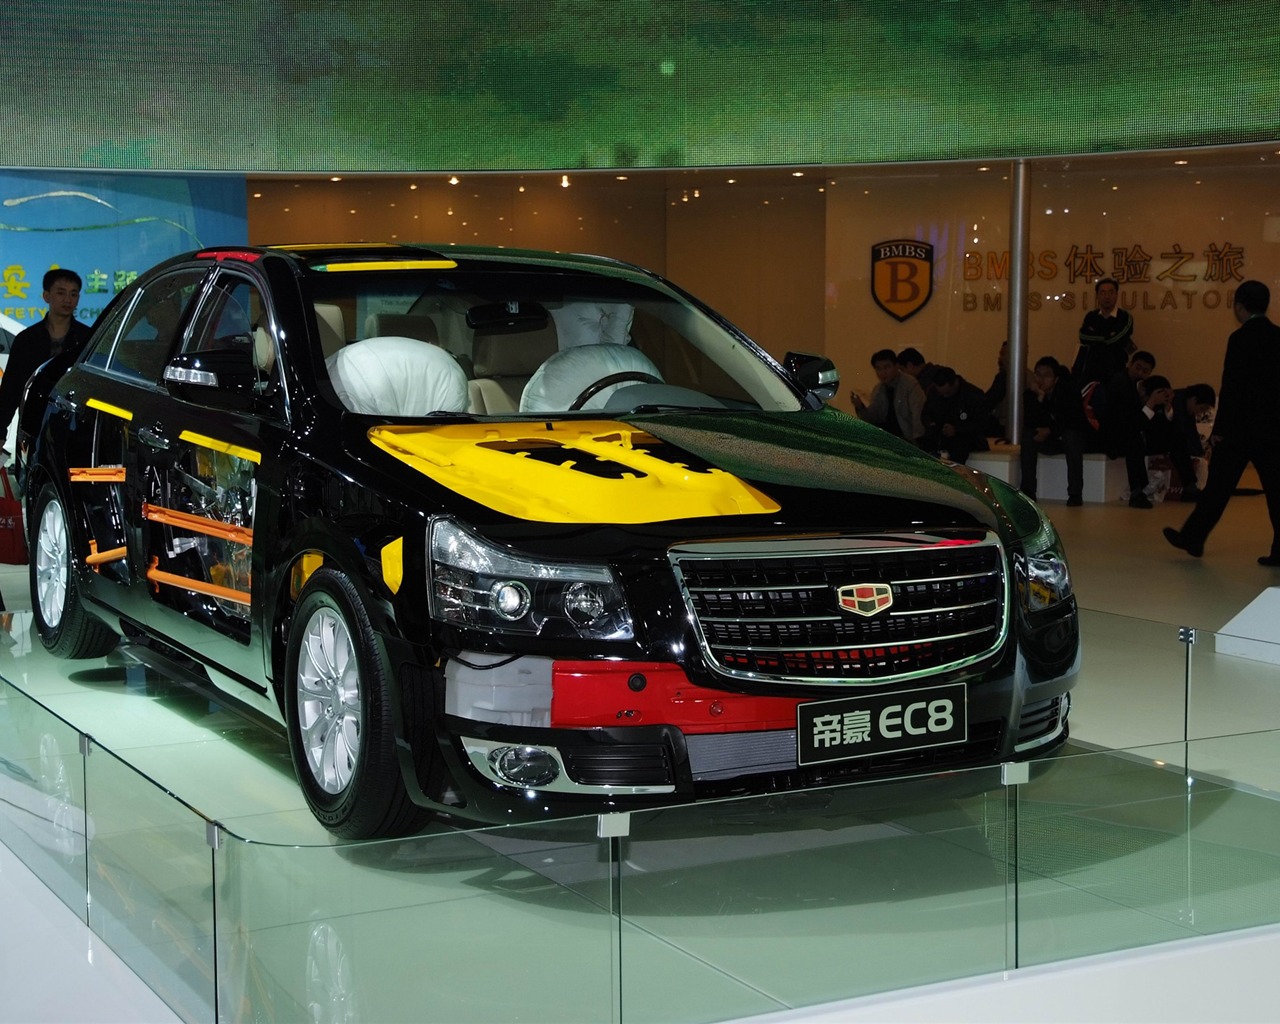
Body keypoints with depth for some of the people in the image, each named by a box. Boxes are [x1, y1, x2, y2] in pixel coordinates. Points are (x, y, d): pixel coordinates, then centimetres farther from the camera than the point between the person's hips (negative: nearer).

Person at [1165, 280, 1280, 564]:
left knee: (1219, 485, 4)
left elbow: (1231, 388, -15)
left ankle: (1193, 538, 15)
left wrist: (1220, 429, -10)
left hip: (1242, 426, -5)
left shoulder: (1241, 339, -12)